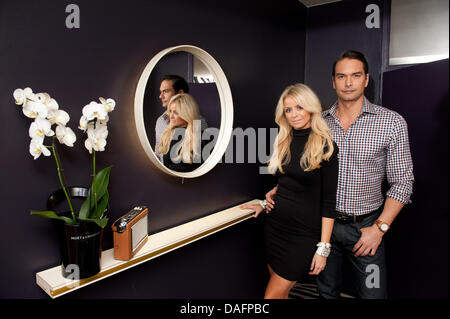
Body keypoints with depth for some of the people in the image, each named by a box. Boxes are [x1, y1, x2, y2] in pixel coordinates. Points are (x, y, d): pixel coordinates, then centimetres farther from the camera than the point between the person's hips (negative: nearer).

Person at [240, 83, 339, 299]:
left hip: (304, 233, -6)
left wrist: (323, 247, -13)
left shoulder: (325, 147, -9)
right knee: (281, 293, 15)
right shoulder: (283, 143, 9)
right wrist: (264, 204, 11)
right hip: (274, 226, 6)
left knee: (273, 295, -2)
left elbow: (328, 202, -11)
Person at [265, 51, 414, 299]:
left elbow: (402, 181, -5)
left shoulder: (391, 122, -7)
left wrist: (379, 228, -12)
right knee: (327, 291, 19)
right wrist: (279, 190, -8)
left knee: (372, 293, 8)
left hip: (365, 226, -2)